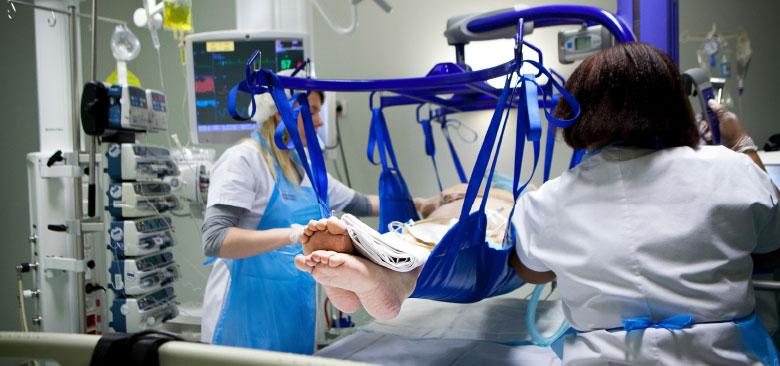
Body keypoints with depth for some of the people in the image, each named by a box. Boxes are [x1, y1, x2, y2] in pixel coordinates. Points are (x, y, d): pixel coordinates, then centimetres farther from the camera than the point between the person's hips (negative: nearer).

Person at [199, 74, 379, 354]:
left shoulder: (304, 167, 10)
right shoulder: (243, 160, -13)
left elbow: (357, 203, 23)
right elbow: (215, 241, -23)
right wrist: (292, 234, -34)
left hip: (296, 309, 7)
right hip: (250, 311, -7)